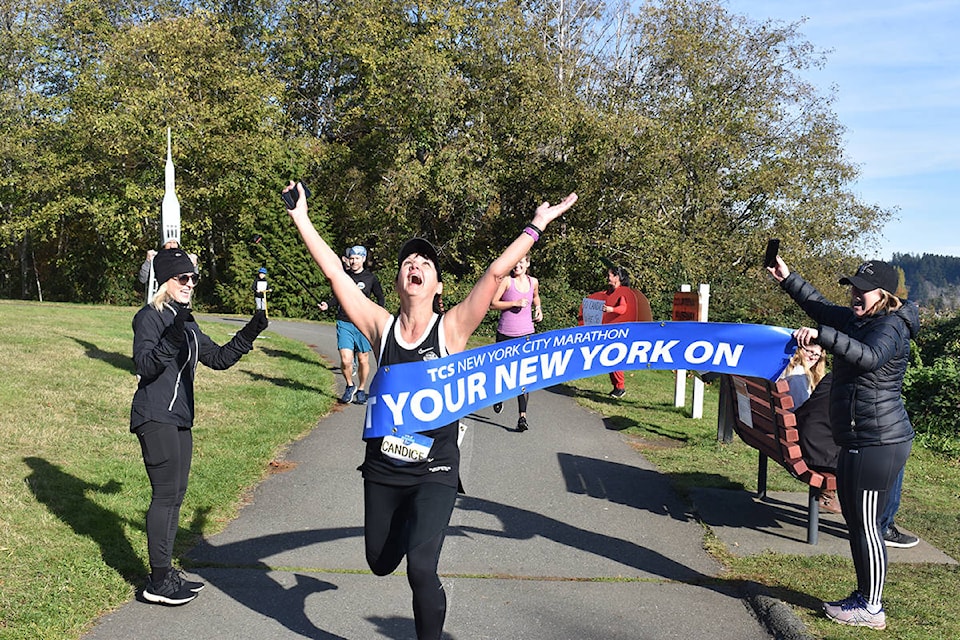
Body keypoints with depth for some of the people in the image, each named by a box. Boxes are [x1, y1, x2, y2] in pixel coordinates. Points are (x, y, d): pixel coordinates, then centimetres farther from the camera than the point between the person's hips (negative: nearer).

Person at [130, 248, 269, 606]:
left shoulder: (187, 325, 16)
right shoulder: (150, 318, -9)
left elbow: (219, 358, 18)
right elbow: (144, 365, -21)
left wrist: (250, 333, 7)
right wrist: (172, 338, -35)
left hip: (180, 419, 9)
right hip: (155, 417, -9)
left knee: (175, 494, 11)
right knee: (166, 494, -8)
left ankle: (165, 573, 21)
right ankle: (158, 582, 0)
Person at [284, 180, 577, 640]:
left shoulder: (451, 328, -9)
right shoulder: (381, 328, -4)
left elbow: (495, 274, -13)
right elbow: (334, 272, -5)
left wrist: (536, 226, -13)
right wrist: (301, 219, -4)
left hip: (434, 472, -3)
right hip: (382, 468, 3)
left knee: (420, 570, -17)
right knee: (381, 563, 20)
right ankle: (406, 524, 54)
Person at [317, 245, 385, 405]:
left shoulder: (371, 277, 2)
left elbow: (380, 298, 11)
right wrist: (327, 305, -3)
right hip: (344, 324, 1)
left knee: (363, 360, 6)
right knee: (346, 360, -9)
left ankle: (361, 390, 25)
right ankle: (350, 386, 16)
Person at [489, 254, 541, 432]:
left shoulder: (533, 282, 7)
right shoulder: (506, 281, -6)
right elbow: (492, 304, -10)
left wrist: (538, 308, 10)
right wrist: (515, 303, -18)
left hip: (526, 334, 2)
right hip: (505, 333, -2)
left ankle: (522, 416, -10)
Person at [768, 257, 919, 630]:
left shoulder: (890, 327, -15)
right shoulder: (857, 320, 12)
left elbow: (869, 357, -35)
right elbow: (822, 309, 28)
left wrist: (821, 335, -41)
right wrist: (788, 280, 22)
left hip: (878, 444, -10)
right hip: (857, 442, 10)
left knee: (866, 525, -3)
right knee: (854, 521, 17)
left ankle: (872, 609, 8)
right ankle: (864, 596, 30)